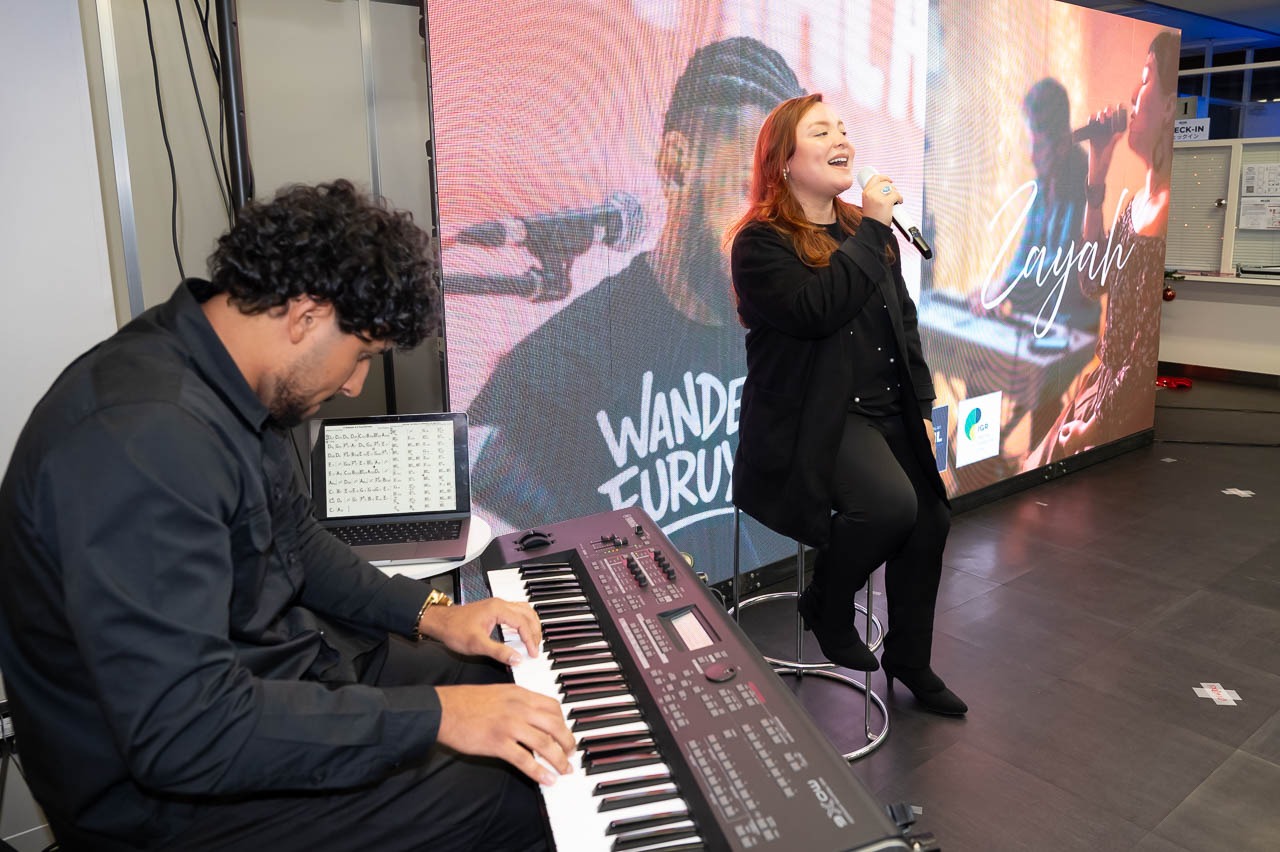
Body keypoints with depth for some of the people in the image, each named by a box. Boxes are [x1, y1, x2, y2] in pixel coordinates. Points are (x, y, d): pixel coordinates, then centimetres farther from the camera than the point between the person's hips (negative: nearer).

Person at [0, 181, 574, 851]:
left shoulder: (223, 378, -1)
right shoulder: (144, 439, -32)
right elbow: (183, 735, -34)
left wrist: (428, 614, 5)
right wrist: (432, 715, -29)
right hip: (175, 794, -9)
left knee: (512, 673, 14)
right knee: (518, 796, -14)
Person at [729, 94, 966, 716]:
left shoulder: (867, 230, 16)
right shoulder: (760, 243, -7)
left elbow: (904, 323, 19)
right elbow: (816, 310, -25)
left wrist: (922, 407, 13)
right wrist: (872, 232, -16)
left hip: (888, 411, 7)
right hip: (814, 417, -7)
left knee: (931, 518, -5)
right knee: (890, 504, -29)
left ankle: (909, 663, 19)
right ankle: (827, 611, 2)